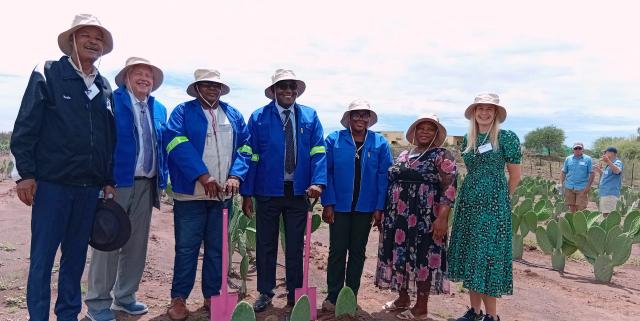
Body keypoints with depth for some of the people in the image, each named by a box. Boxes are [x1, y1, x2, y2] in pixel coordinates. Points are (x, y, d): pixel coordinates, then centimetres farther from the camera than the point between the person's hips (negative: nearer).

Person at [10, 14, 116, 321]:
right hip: (52, 182, -4)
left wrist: (108, 180, 12)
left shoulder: (104, 87, 12)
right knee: (42, 256, 1)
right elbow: (25, 126, -5)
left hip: (89, 187, 5)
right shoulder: (47, 74, -1)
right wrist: (26, 173, -10)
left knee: (76, 256, 12)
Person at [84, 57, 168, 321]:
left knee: (137, 244, 12)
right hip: (117, 181, -6)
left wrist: (162, 179, 9)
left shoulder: (159, 109, 14)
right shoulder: (111, 101, -4)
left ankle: (124, 296, 25)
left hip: (146, 185, 6)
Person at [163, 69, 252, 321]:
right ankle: (178, 298, 12)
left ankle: (212, 296, 21)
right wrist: (203, 176, -22)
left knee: (217, 248, 10)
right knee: (186, 248, 0)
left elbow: (245, 147, 8)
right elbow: (177, 143, -13)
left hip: (223, 194, 4)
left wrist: (235, 175, -9)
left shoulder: (234, 115, 13)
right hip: (190, 193, -4)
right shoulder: (183, 111, 1)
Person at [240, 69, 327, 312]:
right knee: (265, 245, 10)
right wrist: (247, 193, -8)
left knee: (296, 246, 12)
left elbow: (318, 152, -2)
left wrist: (318, 182, -17)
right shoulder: (258, 118, -1)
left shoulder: (310, 117, 4)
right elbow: (251, 156, -4)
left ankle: (295, 294, 26)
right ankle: (265, 293, 27)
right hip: (268, 192, -1)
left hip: (298, 192, 1)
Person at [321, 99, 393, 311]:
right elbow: (326, 173, -5)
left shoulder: (380, 143, 0)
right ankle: (333, 296, 15)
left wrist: (379, 207, -7)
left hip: (365, 207, 2)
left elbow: (384, 176, -1)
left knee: (358, 252, 11)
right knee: (337, 251, 4)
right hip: (339, 205, -1)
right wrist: (328, 203, -11)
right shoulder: (334, 140, -3)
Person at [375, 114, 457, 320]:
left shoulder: (442, 156, -3)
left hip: (424, 218, -6)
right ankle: (403, 298, 26)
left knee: (422, 257, -1)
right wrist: (382, 212, 15)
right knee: (399, 255, 11)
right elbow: (391, 184, 18)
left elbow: (449, 188, -11)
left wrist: (442, 217, -20)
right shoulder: (403, 155, 15)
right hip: (397, 217, 6)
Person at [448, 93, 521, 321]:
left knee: (488, 255, -4)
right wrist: (475, 194, 14)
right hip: (468, 202, 6)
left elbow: (515, 176, 0)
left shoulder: (506, 137, -6)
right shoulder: (467, 139, 10)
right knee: (470, 256, 8)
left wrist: (499, 199, 7)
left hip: (494, 205, -5)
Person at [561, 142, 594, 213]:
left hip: (582, 188, -2)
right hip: (569, 187, 3)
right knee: (572, 207, 8)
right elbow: (563, 172, 13)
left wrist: (588, 186, -8)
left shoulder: (588, 159, 2)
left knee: (581, 208, -4)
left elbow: (592, 173, 0)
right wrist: (561, 184, 2)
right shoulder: (568, 159, 10)